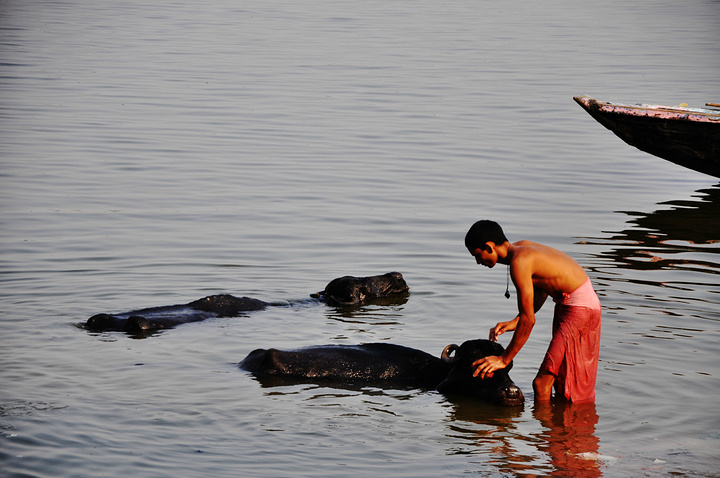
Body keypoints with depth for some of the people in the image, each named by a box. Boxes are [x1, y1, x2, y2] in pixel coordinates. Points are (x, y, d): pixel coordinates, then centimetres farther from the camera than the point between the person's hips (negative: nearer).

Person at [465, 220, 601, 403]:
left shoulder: (519, 262, -22)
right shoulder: (522, 247, 7)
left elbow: (528, 320, -21)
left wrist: (504, 360, -14)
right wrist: (515, 322, 11)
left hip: (580, 310, -10)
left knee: (541, 384, -14)